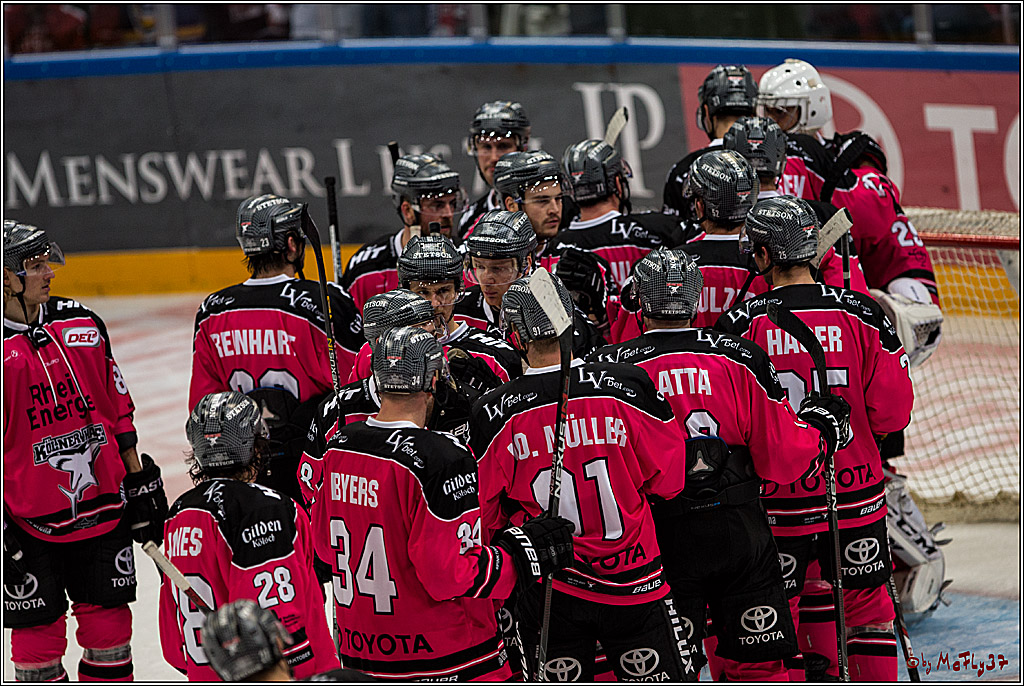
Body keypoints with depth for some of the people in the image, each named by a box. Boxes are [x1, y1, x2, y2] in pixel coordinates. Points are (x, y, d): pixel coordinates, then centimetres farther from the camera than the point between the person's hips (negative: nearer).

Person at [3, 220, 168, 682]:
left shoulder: (81, 324, 4)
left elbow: (117, 409, 12)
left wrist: (140, 482, 12)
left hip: (102, 505, 5)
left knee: (109, 622, 11)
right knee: (39, 631, 4)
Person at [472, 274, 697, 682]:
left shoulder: (494, 414, -10)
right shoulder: (627, 386, -12)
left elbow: (487, 518, -1)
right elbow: (668, 481, -3)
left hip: (547, 590, 1)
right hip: (634, 584, -1)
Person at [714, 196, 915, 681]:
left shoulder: (741, 324, -10)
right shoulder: (862, 314, -5)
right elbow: (891, 414, -4)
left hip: (776, 506, -1)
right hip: (855, 496, 1)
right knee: (866, 608, 16)